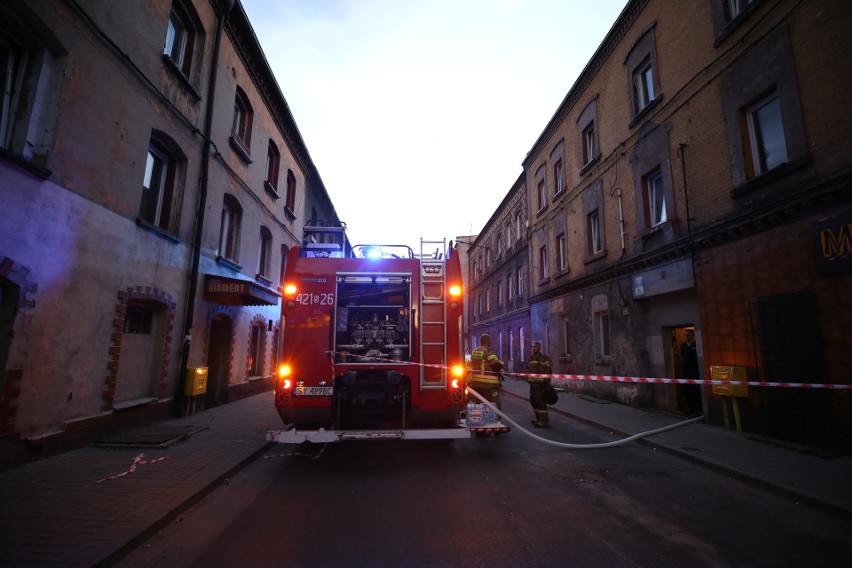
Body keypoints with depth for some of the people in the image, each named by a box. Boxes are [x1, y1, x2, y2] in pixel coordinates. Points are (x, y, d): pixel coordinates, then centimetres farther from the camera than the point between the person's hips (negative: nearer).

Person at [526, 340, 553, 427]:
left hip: (540, 384, -9)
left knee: (541, 402, -8)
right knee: (533, 401, 15)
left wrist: (547, 384, -18)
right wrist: (528, 380, 22)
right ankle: (538, 419, 28)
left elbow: (548, 372, -14)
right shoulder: (531, 358, 17)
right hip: (532, 384, 9)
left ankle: (543, 421, -1)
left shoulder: (544, 358, -9)